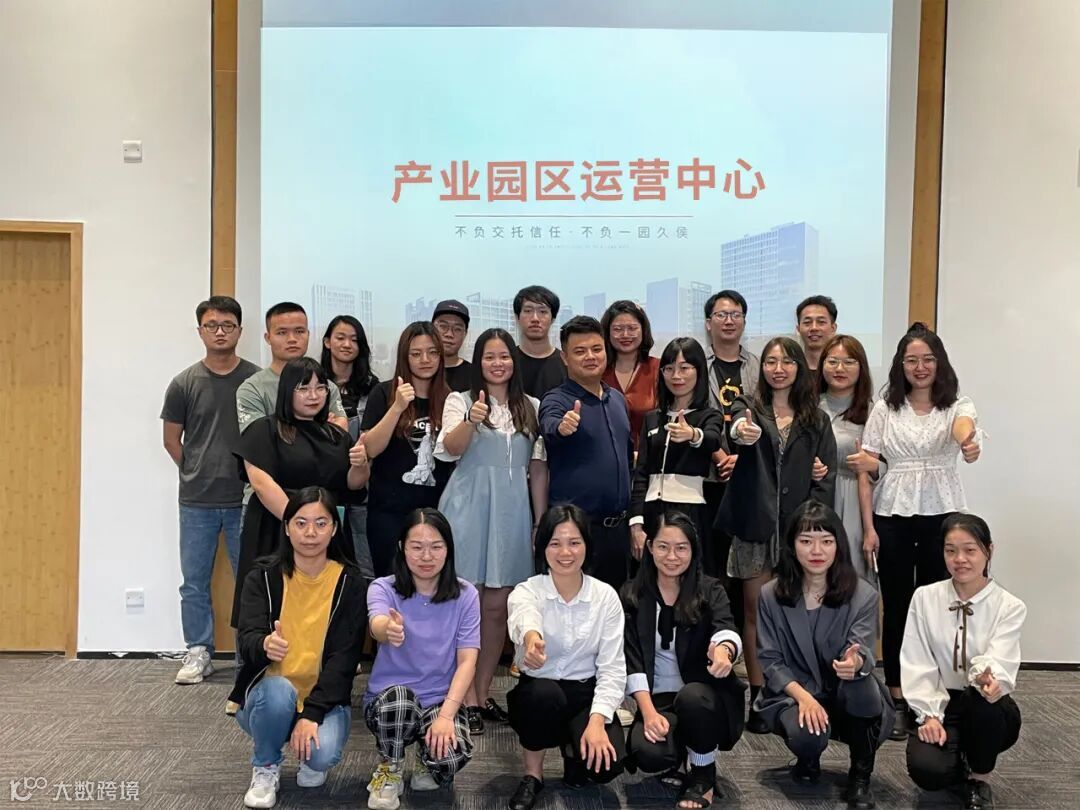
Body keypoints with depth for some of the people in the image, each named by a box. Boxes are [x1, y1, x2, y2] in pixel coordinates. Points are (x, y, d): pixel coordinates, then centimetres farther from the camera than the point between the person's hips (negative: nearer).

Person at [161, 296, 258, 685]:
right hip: (196, 503, 2)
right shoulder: (184, 383, 1)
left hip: (245, 500, -1)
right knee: (194, 582, 9)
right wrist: (197, 474, 7)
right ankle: (198, 653, 23)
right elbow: (171, 438, 9)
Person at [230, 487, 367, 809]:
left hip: (325, 699, 0)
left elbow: (344, 657, -10)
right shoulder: (262, 576, -5)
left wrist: (312, 713, -23)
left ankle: (311, 758, 10)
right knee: (278, 690, -34)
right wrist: (264, 646, -44)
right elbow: (247, 639, -19)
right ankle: (265, 768, -3)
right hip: (267, 697, 1)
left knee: (323, 754, -30)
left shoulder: (350, 583, -5)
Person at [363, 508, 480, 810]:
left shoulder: (465, 595, -5)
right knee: (399, 695, -36)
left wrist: (446, 714, -24)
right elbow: (377, 625, -32)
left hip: (441, 701, 1)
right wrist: (389, 629, -58)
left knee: (451, 756, -30)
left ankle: (427, 764, 10)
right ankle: (389, 771, -4)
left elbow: (467, 661, -9)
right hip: (387, 702, -1)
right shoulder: (383, 588, -9)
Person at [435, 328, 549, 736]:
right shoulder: (461, 400, 3)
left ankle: (484, 692, 21)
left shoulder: (531, 407, 12)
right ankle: (468, 699, 9)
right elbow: (451, 449, -14)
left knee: (498, 607, 8)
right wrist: (471, 420, -33)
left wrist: (541, 521, 8)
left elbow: (538, 467, 12)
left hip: (511, 512, 3)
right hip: (469, 508, -3)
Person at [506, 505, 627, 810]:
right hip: (537, 696, -1)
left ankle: (572, 746, 12)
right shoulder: (526, 591, -12)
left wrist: (596, 720, -23)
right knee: (545, 693, -36)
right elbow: (523, 616, -39)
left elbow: (612, 667, -7)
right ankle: (532, 774, -7)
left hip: (586, 695, 1)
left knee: (607, 763, -25)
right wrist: (531, 636, -64)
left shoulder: (606, 596, -5)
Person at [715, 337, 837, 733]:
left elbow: (826, 479, 6)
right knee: (755, 613, 5)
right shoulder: (749, 409, 3)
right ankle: (758, 698, 15)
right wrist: (741, 432, -47)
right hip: (756, 525, -1)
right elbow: (738, 426, -22)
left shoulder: (817, 421, 9)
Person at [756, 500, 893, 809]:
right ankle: (808, 761, 8)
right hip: (792, 695, 0)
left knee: (860, 683, -35)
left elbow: (863, 652, -21)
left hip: (849, 699, 0)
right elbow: (769, 660, -5)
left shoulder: (863, 595, -7)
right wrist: (803, 696, -23)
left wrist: (856, 663, -47)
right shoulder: (771, 596, -4)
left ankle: (860, 777, -10)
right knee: (807, 735, -34)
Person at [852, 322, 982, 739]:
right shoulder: (885, 408, 6)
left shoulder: (957, 405, 2)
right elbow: (867, 463, 5)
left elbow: (964, 428, -23)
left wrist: (969, 444, -46)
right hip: (892, 515, 1)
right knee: (896, 606, 4)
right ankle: (898, 701, 14)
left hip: (941, 515, -1)